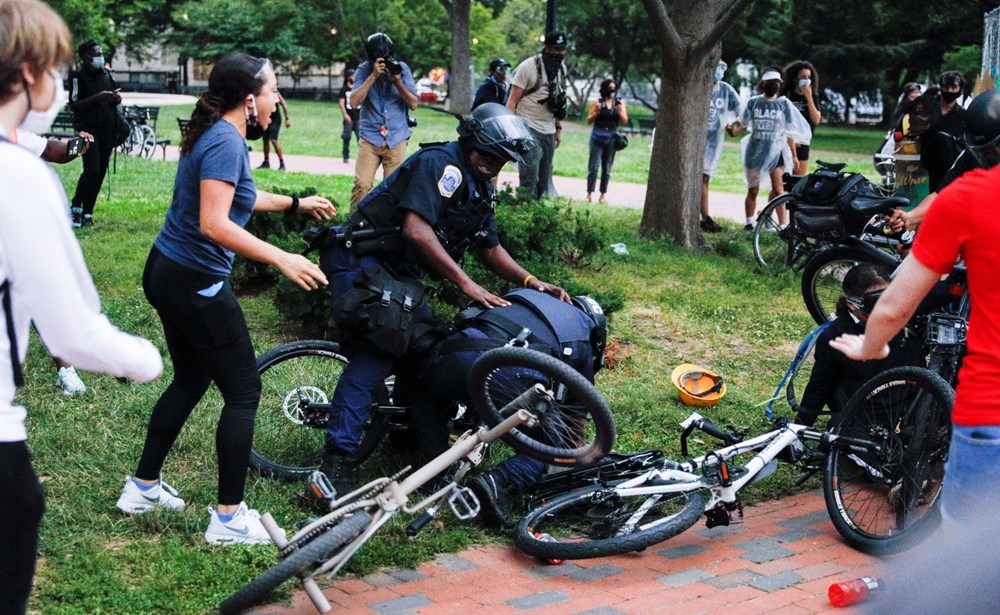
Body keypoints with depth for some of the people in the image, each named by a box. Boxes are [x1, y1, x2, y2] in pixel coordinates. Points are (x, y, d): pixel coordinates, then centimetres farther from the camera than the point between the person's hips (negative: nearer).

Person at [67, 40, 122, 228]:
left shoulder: (106, 72, 11)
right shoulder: (78, 76, -8)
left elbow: (113, 95, 23)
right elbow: (74, 105, -14)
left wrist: (116, 98, 0)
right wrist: (98, 97, -22)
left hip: (107, 127, 6)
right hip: (88, 127, -6)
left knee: (100, 171, 4)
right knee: (92, 169, -15)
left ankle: (87, 212, 12)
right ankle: (76, 208, 2)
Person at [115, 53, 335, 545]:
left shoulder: (214, 134, 10)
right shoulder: (227, 142, -20)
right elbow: (214, 224, -29)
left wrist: (296, 203, 34)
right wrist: (282, 259, -28)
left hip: (168, 274, 10)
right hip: (195, 282, -10)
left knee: (191, 380, 22)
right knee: (243, 391, -2)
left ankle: (143, 487, 32)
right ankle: (229, 518, 3)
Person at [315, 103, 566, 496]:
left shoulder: (480, 190, 13)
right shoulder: (440, 163, -17)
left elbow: (489, 249, 21)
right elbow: (416, 230, -28)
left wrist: (531, 282, 6)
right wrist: (465, 283, -27)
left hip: (398, 273, 10)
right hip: (360, 261, -10)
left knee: (426, 348, 3)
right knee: (379, 348, -23)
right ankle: (337, 459, -26)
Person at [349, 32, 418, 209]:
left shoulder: (401, 68, 3)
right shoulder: (364, 70, 1)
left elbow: (413, 104, 1)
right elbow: (354, 102, -11)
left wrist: (398, 81, -14)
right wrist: (373, 76, -17)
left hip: (396, 139, 1)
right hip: (370, 138, -1)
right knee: (361, 184, -13)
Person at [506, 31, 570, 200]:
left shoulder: (561, 68, 10)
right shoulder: (529, 66, -10)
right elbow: (513, 100, -10)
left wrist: (558, 129, 16)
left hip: (548, 130, 7)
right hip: (528, 128, -7)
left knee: (544, 179, 6)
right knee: (529, 178, -13)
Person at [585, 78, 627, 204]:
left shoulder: (620, 103, 8)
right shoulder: (598, 102, 3)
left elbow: (625, 121, 3)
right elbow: (589, 120, 4)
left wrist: (620, 112, -14)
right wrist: (597, 112, -13)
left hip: (611, 138, 2)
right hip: (597, 137, -1)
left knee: (607, 168, 3)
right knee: (593, 166, -7)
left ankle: (603, 195, 7)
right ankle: (589, 194, -6)